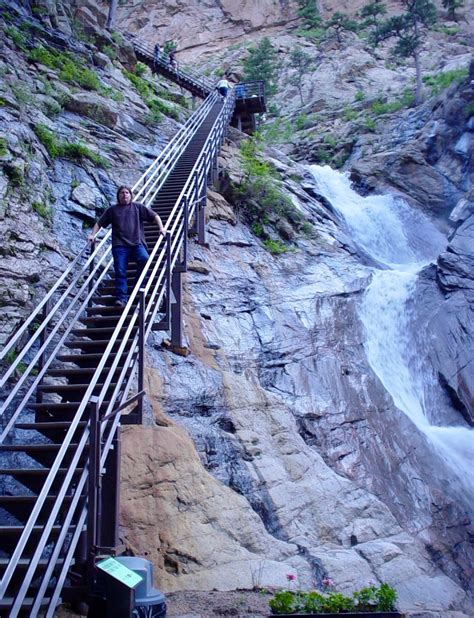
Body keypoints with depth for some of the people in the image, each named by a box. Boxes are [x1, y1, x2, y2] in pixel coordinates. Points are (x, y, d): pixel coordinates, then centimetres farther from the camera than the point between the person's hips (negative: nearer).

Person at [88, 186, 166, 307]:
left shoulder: (138, 208, 18)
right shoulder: (112, 210, 20)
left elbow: (154, 216, 16)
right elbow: (99, 223, 23)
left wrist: (161, 228, 1)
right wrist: (93, 235, 9)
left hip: (137, 244, -1)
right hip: (119, 245, 1)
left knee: (144, 259, -28)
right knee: (120, 271, -12)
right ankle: (121, 297, -12)